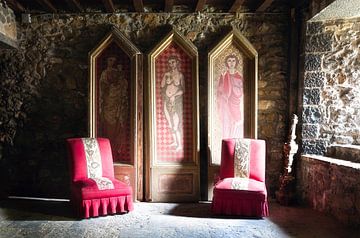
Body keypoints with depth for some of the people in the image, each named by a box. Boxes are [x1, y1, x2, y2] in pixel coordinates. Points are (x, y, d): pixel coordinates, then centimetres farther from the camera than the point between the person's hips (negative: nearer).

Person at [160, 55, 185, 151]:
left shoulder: (180, 75, -5)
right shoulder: (166, 74, 5)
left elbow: (183, 90, -7)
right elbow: (162, 86, 2)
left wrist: (174, 95, -13)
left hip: (176, 101, -4)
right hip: (167, 101, 4)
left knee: (176, 126, -6)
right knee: (170, 125, 13)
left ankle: (180, 145, 9)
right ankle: (175, 141, 31)